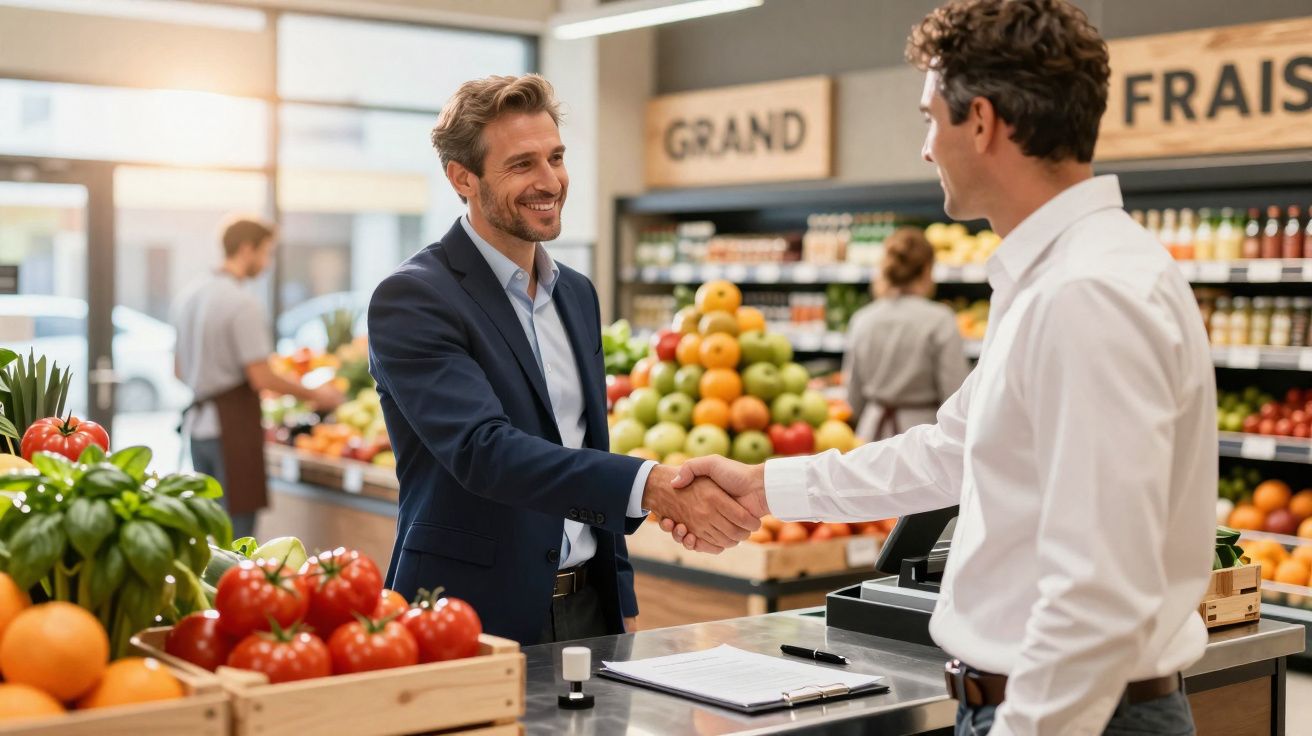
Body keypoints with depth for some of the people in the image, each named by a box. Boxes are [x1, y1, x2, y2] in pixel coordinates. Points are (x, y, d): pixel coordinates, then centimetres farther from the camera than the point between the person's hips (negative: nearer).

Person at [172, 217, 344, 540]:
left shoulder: (189, 296, 12)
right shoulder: (244, 303, -15)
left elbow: (179, 370, 18)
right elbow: (261, 378, -18)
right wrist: (315, 395, -7)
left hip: (197, 423, 9)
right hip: (234, 426, -9)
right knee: (237, 532, -4)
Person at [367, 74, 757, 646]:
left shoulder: (577, 294, 11)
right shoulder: (411, 299, -13)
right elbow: (482, 449, -26)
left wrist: (622, 600, 14)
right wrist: (652, 486, -36)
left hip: (588, 608, 6)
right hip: (474, 619, -6)